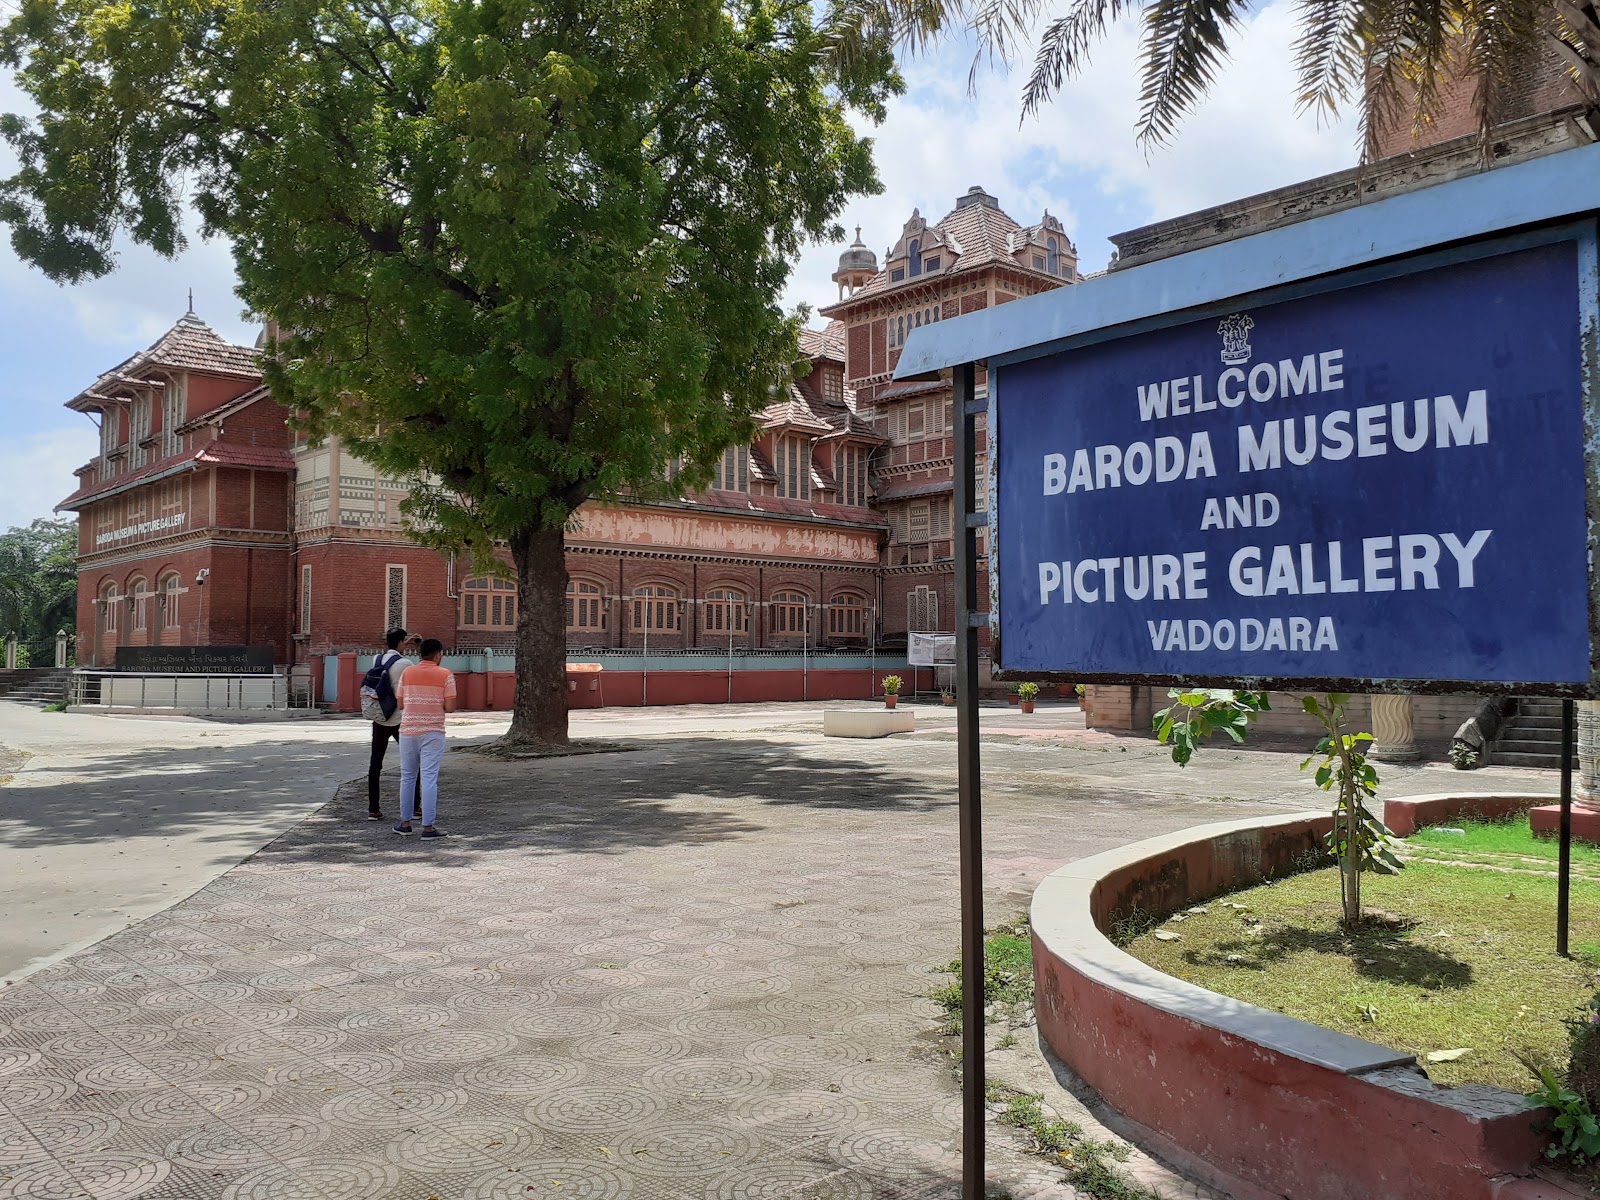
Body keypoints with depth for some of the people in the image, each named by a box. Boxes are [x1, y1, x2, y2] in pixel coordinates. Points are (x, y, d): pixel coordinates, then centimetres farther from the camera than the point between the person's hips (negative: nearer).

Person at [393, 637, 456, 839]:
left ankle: (405, 822, 21)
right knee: (429, 778, -2)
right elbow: (450, 707, -8)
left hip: (408, 730, 3)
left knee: (407, 777, 15)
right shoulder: (445, 675, -5)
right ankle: (428, 826, -2)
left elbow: (400, 704, 6)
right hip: (432, 732, -3)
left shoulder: (407, 673, 5)